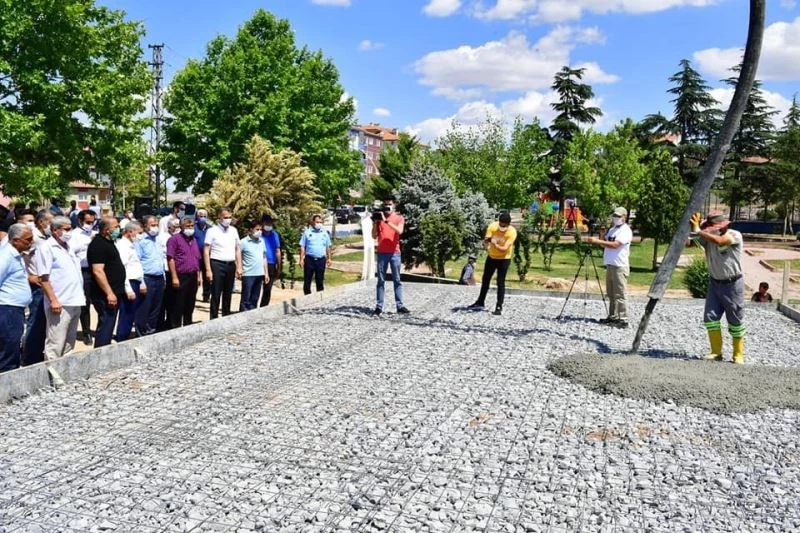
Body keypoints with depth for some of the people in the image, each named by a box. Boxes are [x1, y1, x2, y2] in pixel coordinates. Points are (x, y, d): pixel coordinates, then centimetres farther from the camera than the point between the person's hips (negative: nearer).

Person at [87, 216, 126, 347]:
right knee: (106, 327, -7)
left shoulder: (108, 242, 15)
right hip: (106, 296, -10)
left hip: (114, 293, 10)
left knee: (107, 327, 16)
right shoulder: (98, 244, -15)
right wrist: (109, 293, -24)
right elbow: (98, 271, -23)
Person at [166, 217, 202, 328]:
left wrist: (198, 275, 15)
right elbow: (170, 259, -13)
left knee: (190, 305, 13)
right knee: (178, 306, -2)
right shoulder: (175, 239, -6)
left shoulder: (193, 240, 16)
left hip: (192, 277, 7)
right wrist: (174, 277, -17)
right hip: (181, 276, -7)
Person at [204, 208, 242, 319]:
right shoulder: (212, 231, -4)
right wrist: (208, 270, -13)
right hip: (217, 265, -5)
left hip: (231, 265, 5)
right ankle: (213, 319, 4)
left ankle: (226, 317, 22)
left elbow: (238, 249, 14)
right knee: (216, 295, -2)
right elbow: (206, 251, -6)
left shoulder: (234, 231, 11)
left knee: (228, 295, 12)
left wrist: (239, 267, 7)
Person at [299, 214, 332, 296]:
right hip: (309, 259, -2)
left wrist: (329, 258, 11)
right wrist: (301, 259, -6)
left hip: (321, 260, 2)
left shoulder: (325, 233, 8)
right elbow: (302, 247, 0)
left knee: (320, 280, 10)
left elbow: (328, 247, 14)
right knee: (307, 280, 3)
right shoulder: (307, 232, 0)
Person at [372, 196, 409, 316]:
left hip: (394, 252, -1)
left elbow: (399, 231, -17)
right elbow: (374, 236, 6)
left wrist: (386, 220, -21)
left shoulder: (399, 218, 3)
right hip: (382, 253, 1)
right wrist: (375, 222, -7)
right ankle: (379, 306, 1)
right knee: (381, 280, 1)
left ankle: (400, 306, 4)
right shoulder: (379, 218, 9)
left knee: (397, 280, 2)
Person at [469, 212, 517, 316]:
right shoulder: (492, 226, -18)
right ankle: (480, 302, 31)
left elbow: (504, 249, -32)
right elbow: (485, 241, -22)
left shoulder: (512, 232, -26)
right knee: (485, 279, 15)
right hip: (492, 257, 4)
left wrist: (495, 245, -50)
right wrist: (486, 243, -46)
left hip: (504, 259, -4)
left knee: (500, 283, -6)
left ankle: (499, 307, 3)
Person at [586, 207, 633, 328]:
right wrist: (596, 241, -2)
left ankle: (623, 320, -6)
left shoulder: (625, 230, -9)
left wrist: (597, 241, -22)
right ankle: (613, 317, 20)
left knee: (620, 294, -8)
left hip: (620, 267, -9)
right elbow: (605, 244, 19)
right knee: (611, 294, 12)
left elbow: (614, 245, -21)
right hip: (610, 265, 9)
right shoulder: (612, 229, 19)